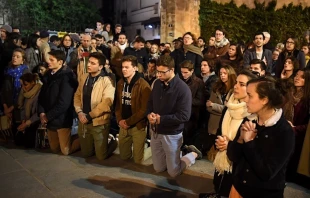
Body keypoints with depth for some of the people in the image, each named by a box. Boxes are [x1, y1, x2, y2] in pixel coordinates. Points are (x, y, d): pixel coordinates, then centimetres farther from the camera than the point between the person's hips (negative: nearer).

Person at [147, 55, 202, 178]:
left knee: (173, 172, 9)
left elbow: (184, 116, -24)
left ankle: (193, 154, 31)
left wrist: (161, 119, -24)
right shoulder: (157, 83, 0)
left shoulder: (183, 89, -20)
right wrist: (149, 114, -12)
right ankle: (175, 155, 40)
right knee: (158, 169, 18)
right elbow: (150, 102, 11)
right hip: (155, 131, 6)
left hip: (171, 134, -6)